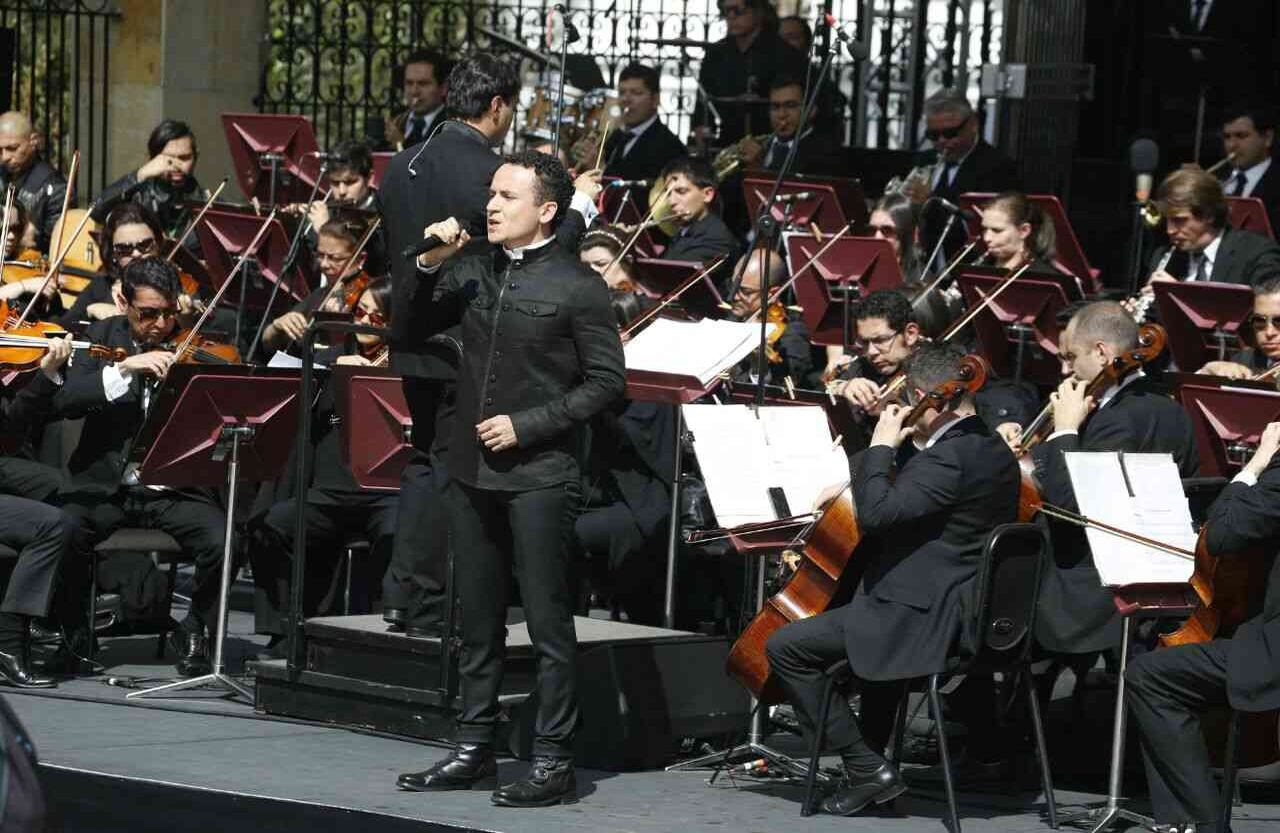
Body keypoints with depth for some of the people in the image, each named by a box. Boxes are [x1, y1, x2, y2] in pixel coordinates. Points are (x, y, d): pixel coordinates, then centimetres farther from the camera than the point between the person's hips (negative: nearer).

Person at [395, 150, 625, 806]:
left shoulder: (576, 287, -8)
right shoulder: (472, 268, 9)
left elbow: (605, 382, -8)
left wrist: (526, 426, -14)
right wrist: (428, 264, -3)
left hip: (539, 474, -6)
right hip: (473, 469, 6)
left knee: (547, 621, -2)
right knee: (478, 618, 13)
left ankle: (553, 761, 3)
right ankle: (474, 749, 22)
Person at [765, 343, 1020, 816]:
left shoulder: (948, 457, -21)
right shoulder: (993, 452, 11)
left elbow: (876, 511, -28)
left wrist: (881, 448, -14)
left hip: (925, 617, -10)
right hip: (967, 611, 10)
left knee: (784, 647, -6)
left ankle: (867, 767, -6)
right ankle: (872, 747, 39)